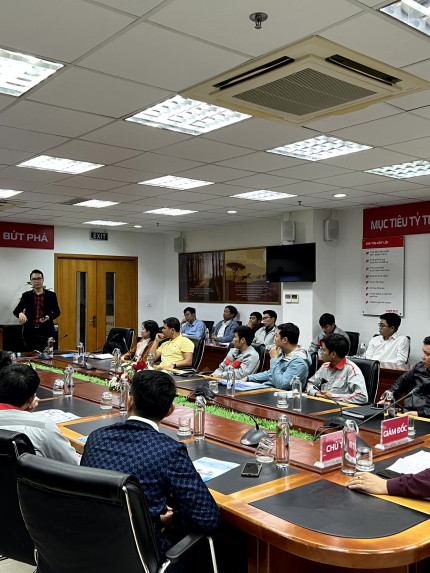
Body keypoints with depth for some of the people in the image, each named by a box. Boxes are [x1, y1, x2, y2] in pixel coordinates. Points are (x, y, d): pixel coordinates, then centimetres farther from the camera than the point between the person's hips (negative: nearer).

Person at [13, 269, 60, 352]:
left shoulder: (51, 295, 6)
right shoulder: (26, 295, 8)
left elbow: (57, 312, 7)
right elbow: (16, 311, 2)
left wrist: (49, 317, -14)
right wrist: (20, 313, -22)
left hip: (46, 331, -1)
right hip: (30, 332, 1)